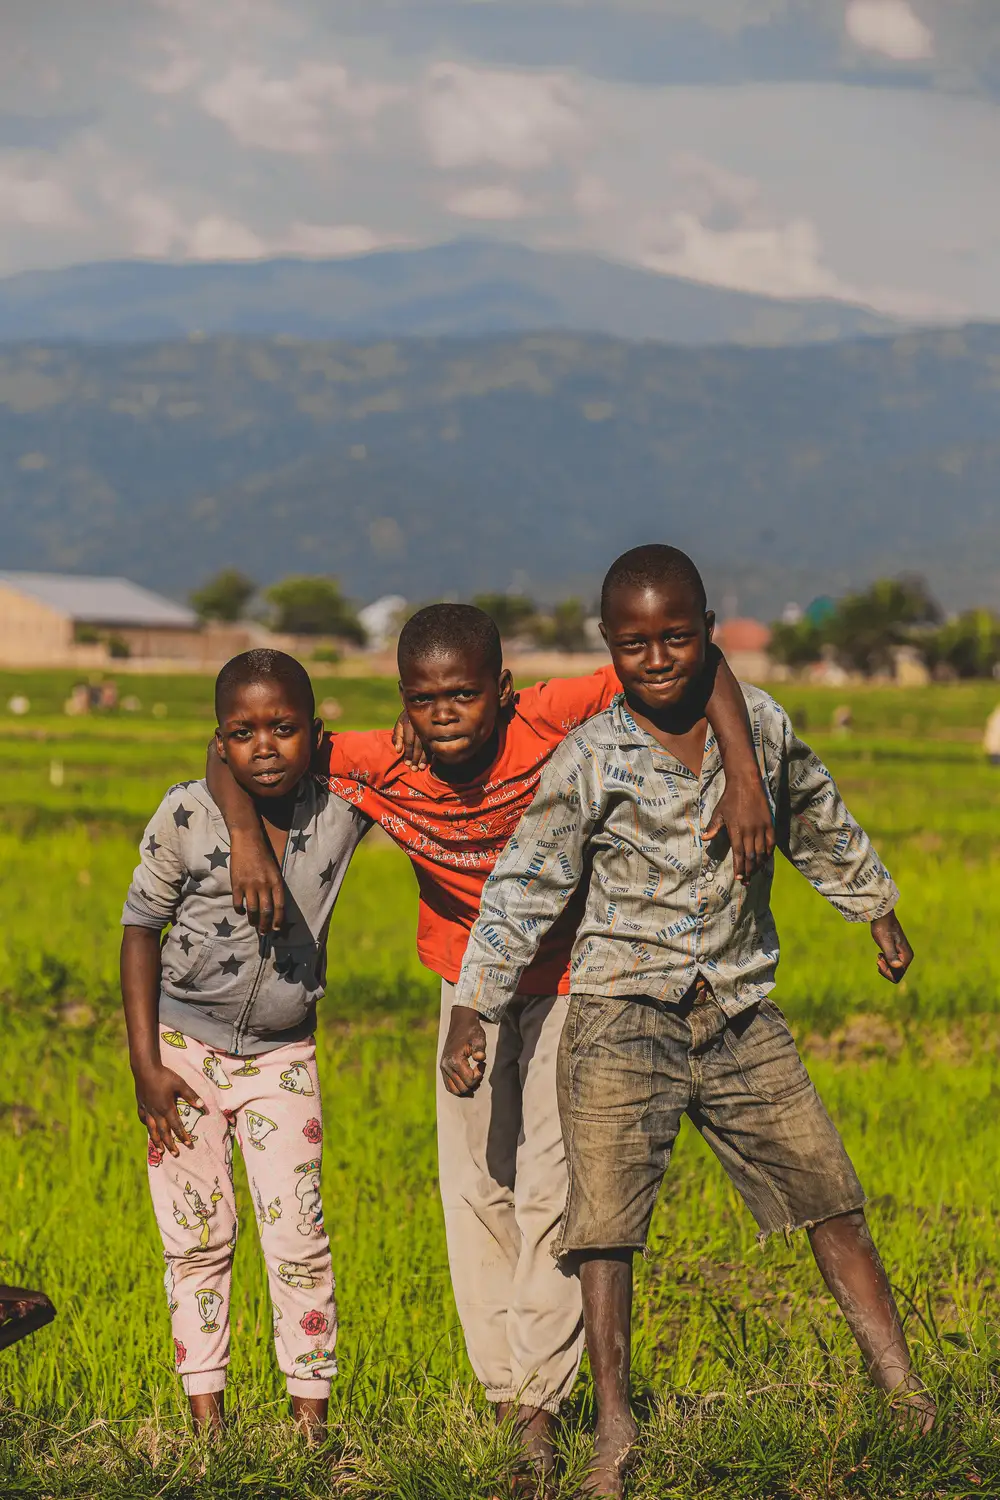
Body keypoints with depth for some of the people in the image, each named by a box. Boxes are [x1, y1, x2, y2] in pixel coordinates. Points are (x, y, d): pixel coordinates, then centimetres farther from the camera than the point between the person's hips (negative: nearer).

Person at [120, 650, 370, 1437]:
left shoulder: (342, 808, -9)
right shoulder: (187, 816, -13)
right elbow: (141, 928, -5)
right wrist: (145, 1063, -9)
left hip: (282, 1055, 1)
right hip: (185, 1047, -1)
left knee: (299, 1237, -3)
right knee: (198, 1235, 3)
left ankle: (311, 1409, 7)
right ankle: (205, 1412, 10)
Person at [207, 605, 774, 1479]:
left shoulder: (554, 723, -32)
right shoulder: (383, 767, -24)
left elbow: (694, 661, -32)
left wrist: (745, 779, -42)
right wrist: (248, 839, -34)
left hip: (570, 973, -3)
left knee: (553, 1185, -10)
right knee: (477, 1187, 7)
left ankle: (538, 1397, -5)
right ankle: (501, 1390, 19)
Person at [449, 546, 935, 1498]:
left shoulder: (761, 724, 3)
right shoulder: (588, 761, -8)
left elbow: (818, 825, 21)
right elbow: (523, 887, -7)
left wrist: (876, 911, 33)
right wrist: (472, 1008, -14)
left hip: (740, 1016, 3)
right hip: (623, 1017, -3)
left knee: (829, 1194, 3)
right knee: (605, 1221, -9)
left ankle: (900, 1389, 13)